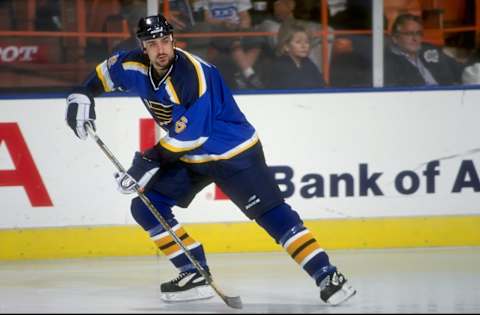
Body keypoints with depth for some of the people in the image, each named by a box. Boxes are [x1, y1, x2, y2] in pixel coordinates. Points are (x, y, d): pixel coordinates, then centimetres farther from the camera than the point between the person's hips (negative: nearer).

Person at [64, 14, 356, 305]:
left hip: (233, 153, -8)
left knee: (273, 214, -17)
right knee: (146, 207, -1)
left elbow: (190, 135, -28)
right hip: (190, 157, 8)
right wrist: (83, 94, 5)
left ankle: (327, 276, -19)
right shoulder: (137, 67, -7)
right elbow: (107, 72, 17)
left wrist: (152, 159, -24)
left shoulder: (192, 74, -29)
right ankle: (195, 274, 3)